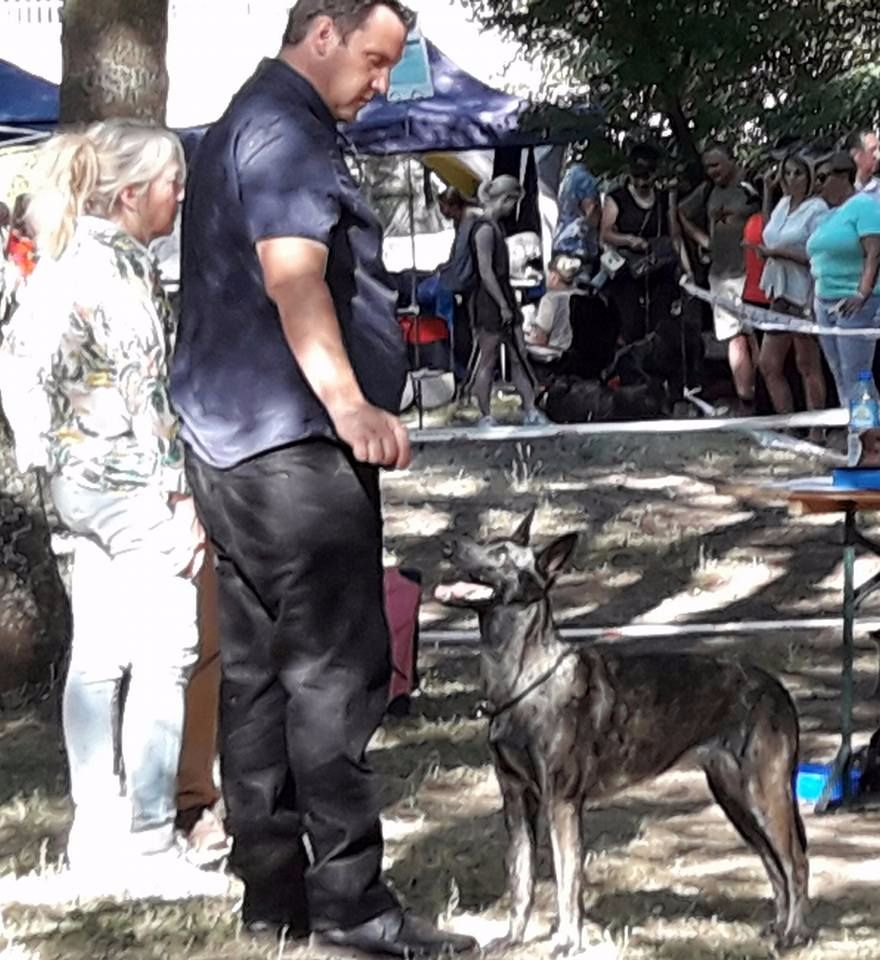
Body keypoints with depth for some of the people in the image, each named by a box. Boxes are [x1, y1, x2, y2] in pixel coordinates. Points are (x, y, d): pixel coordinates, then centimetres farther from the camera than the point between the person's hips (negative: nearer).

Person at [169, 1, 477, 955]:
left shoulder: (240, 127, 23)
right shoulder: (285, 130, -11)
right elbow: (292, 274, -24)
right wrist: (349, 403, -32)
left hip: (229, 443, 11)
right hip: (292, 444, -11)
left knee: (256, 668, 9)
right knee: (337, 669, -8)